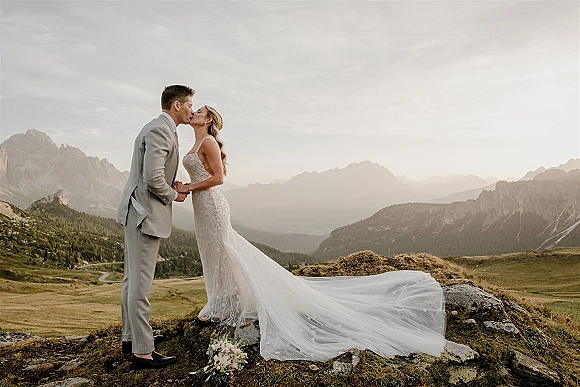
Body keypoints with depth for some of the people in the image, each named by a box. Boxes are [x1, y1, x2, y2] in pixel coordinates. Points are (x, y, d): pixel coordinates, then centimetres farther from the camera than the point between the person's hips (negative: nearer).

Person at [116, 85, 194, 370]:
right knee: (140, 283, -5)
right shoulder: (160, 130, -16)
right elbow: (153, 179, -25)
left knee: (133, 279, 18)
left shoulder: (161, 129, 17)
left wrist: (173, 185, 9)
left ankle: (131, 337, 31)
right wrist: (174, 195, -8)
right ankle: (142, 352, 3)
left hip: (138, 213, 11)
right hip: (145, 214, -11)